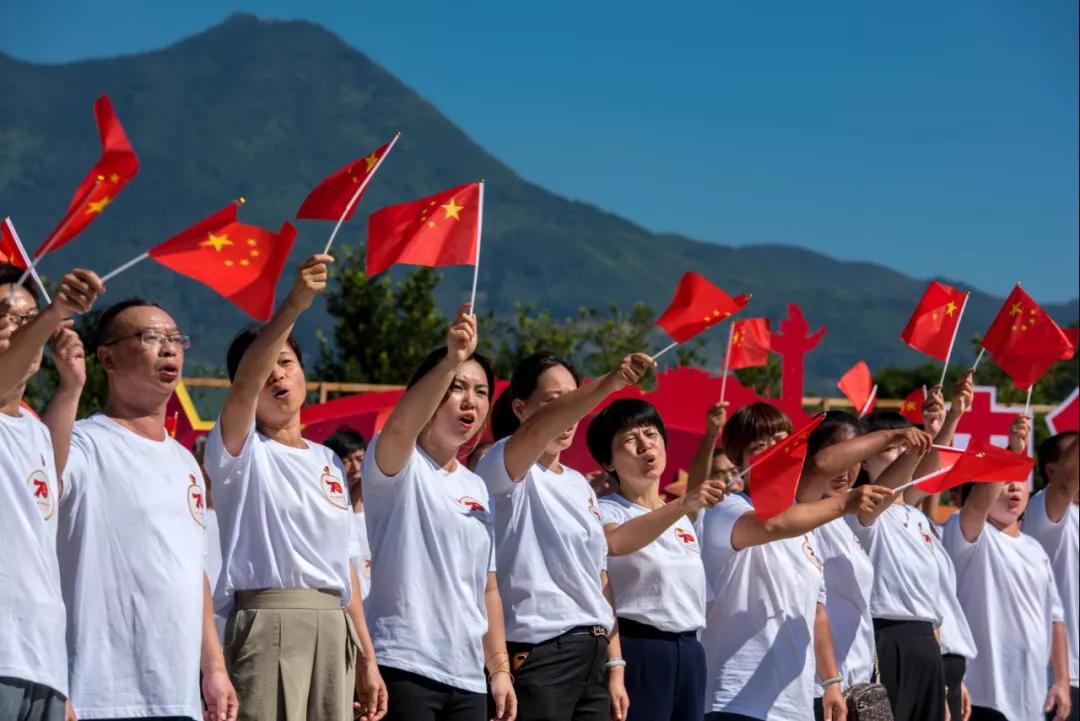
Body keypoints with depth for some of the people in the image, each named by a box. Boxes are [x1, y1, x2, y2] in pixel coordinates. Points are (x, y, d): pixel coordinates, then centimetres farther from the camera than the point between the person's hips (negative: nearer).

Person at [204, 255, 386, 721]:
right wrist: (293, 306, -34)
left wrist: (367, 659, 16)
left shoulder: (329, 463, 20)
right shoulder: (239, 452, 1)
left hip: (333, 628, 7)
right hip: (269, 623, -7)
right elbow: (245, 383, -20)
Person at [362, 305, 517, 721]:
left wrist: (500, 669, 14)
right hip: (405, 667, -7)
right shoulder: (397, 467, -3)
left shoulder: (479, 489, 17)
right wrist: (451, 359, -41)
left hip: (468, 676, 7)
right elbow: (400, 426, -27)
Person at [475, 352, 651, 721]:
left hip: (593, 654, 7)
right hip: (538, 652, -7)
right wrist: (610, 383, -41)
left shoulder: (581, 485, 18)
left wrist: (615, 665, 11)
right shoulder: (501, 468, -5)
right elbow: (536, 430, -28)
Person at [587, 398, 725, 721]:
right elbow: (616, 542, -28)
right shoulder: (607, 511, -4)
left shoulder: (685, 518, 20)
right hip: (637, 648, -7)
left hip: (689, 650, 7)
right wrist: (683, 505, -38)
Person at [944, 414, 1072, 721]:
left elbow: (1054, 617, 18)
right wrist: (1012, 452, -35)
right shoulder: (967, 536, -4)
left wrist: (1061, 680, 11)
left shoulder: (1036, 550, 18)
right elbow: (978, 502, -27)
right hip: (986, 693, -7)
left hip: (1034, 695, 7)